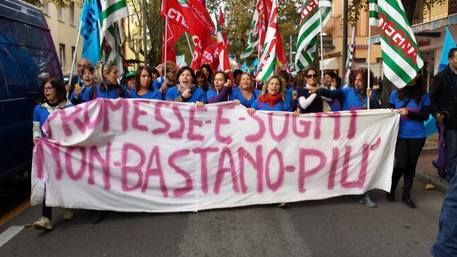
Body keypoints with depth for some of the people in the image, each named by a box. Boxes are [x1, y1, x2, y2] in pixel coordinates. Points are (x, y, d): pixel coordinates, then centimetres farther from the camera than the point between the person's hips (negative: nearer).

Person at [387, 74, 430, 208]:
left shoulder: (423, 95, -1)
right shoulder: (396, 93, 0)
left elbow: (425, 115, -4)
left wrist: (408, 113, -18)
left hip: (417, 136, 1)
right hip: (400, 135, -1)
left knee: (411, 165, 9)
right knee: (401, 165, -6)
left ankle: (407, 194, 24)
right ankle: (391, 188, 22)